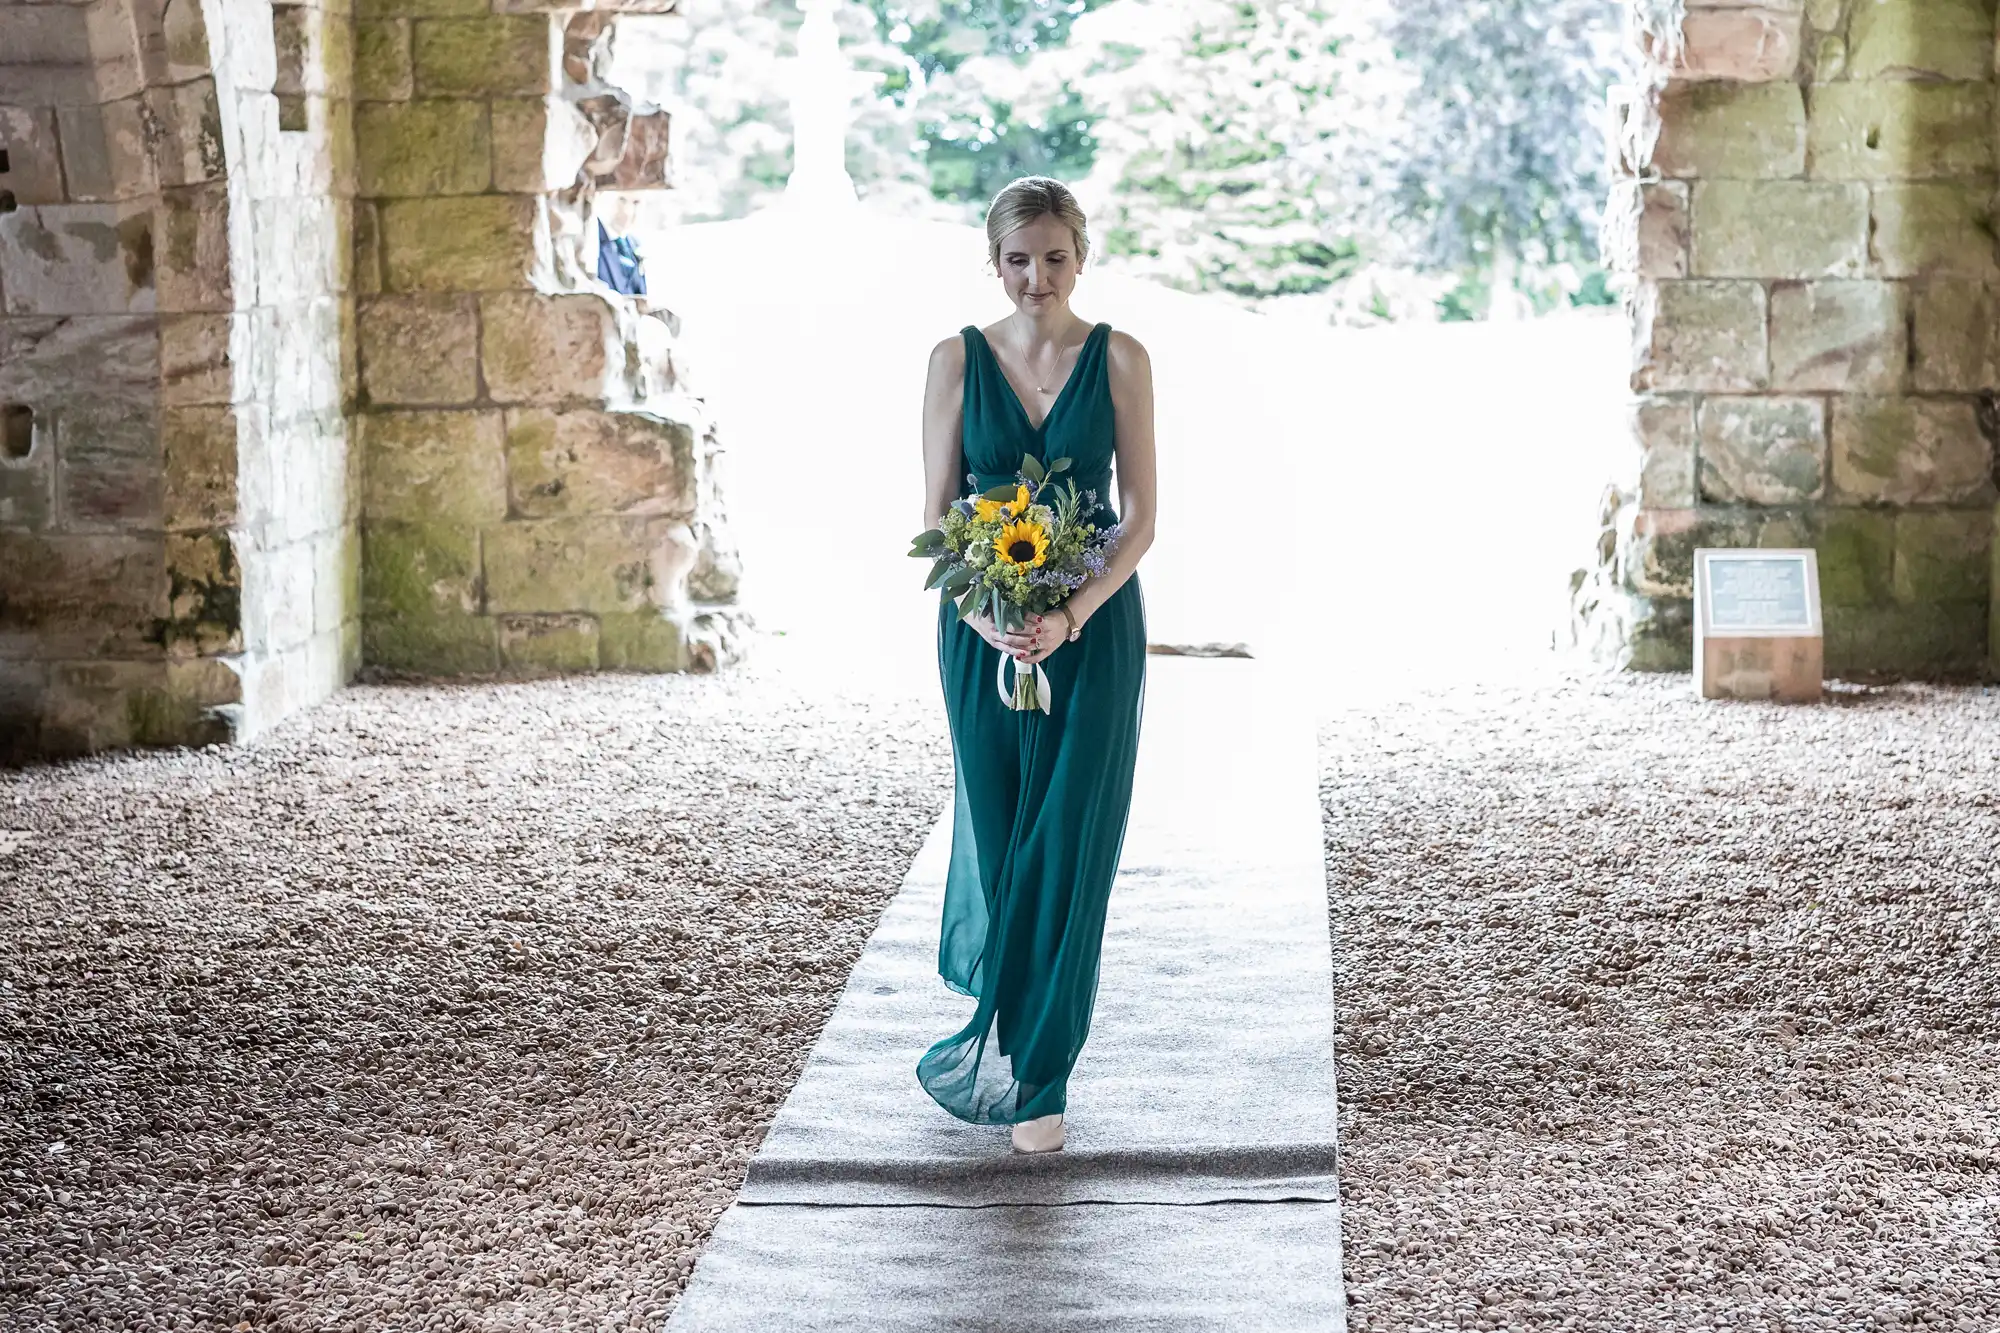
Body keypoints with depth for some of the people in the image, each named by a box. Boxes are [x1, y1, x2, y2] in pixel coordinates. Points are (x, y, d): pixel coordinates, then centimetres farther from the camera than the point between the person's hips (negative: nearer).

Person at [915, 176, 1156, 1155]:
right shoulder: (958, 359, 2)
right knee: (996, 831, 8)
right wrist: (979, 613, -15)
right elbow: (936, 513, 1)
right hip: (982, 627, 1)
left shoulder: (1119, 359, -1)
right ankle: (1014, 1027, 33)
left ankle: (1029, 1068, 5)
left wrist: (1071, 618, -16)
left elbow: (1141, 516, -2)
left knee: (1067, 844, -4)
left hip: (1093, 628, -1)